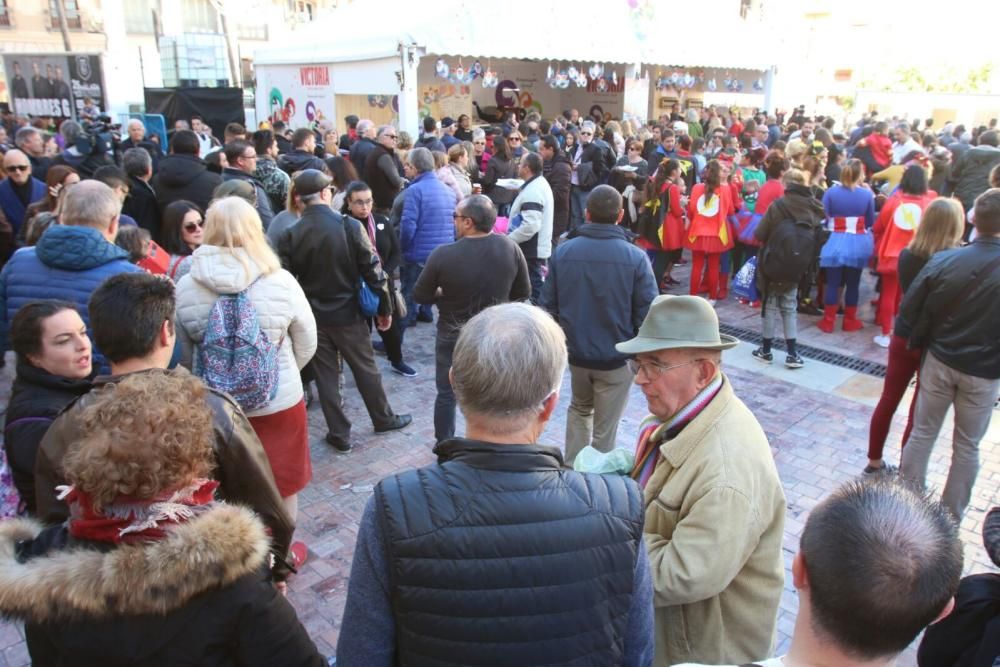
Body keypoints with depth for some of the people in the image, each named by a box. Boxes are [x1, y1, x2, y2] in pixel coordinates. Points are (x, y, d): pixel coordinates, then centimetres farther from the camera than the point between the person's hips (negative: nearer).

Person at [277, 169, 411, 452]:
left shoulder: (290, 235, -10)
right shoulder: (350, 226, -13)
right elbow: (373, 270, -10)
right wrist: (384, 308, 1)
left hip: (312, 317, 1)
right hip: (348, 313, -1)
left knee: (326, 376, 11)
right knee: (366, 369, 16)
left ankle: (340, 435, 20)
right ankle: (383, 419, 33)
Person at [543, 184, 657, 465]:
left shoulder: (563, 251, -8)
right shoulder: (635, 257, -15)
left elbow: (548, 305, -3)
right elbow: (647, 314, -13)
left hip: (576, 352, 3)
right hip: (617, 357, -3)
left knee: (579, 409, 28)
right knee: (604, 429, 12)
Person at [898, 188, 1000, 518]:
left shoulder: (943, 261, -14)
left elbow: (908, 312, -9)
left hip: (940, 361, 1)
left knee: (922, 433, 14)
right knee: (967, 446, 14)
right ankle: (951, 516, 25)